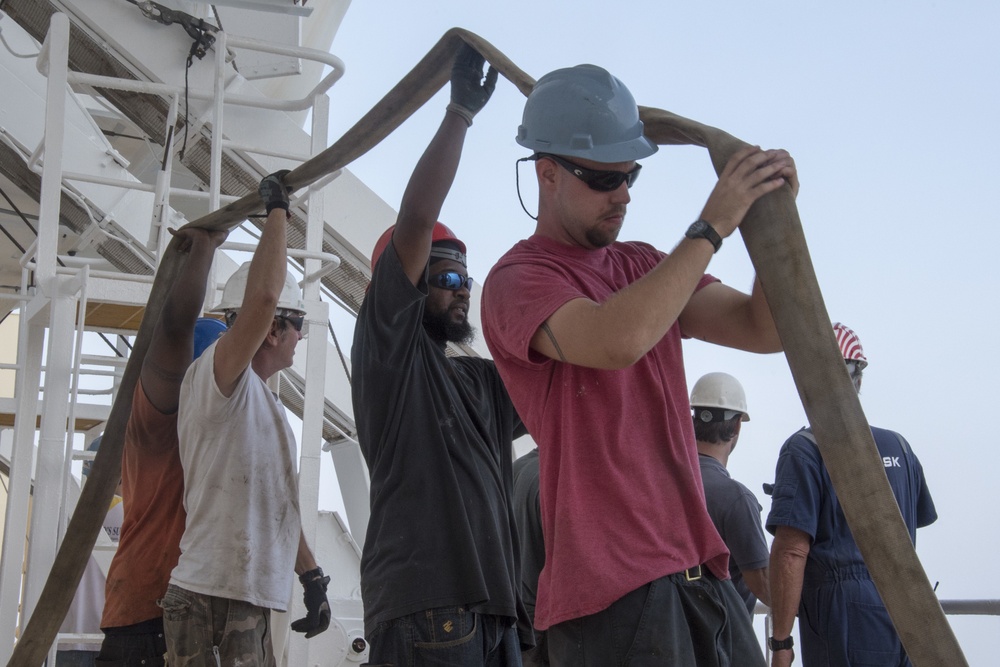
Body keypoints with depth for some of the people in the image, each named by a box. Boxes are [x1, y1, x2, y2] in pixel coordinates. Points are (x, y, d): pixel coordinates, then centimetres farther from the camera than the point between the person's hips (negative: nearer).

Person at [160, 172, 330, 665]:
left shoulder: (267, 406, 21)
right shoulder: (212, 376, -9)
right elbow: (262, 297, -25)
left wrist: (312, 577, 21)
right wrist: (278, 210, -14)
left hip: (252, 604, 9)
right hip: (210, 601, -9)